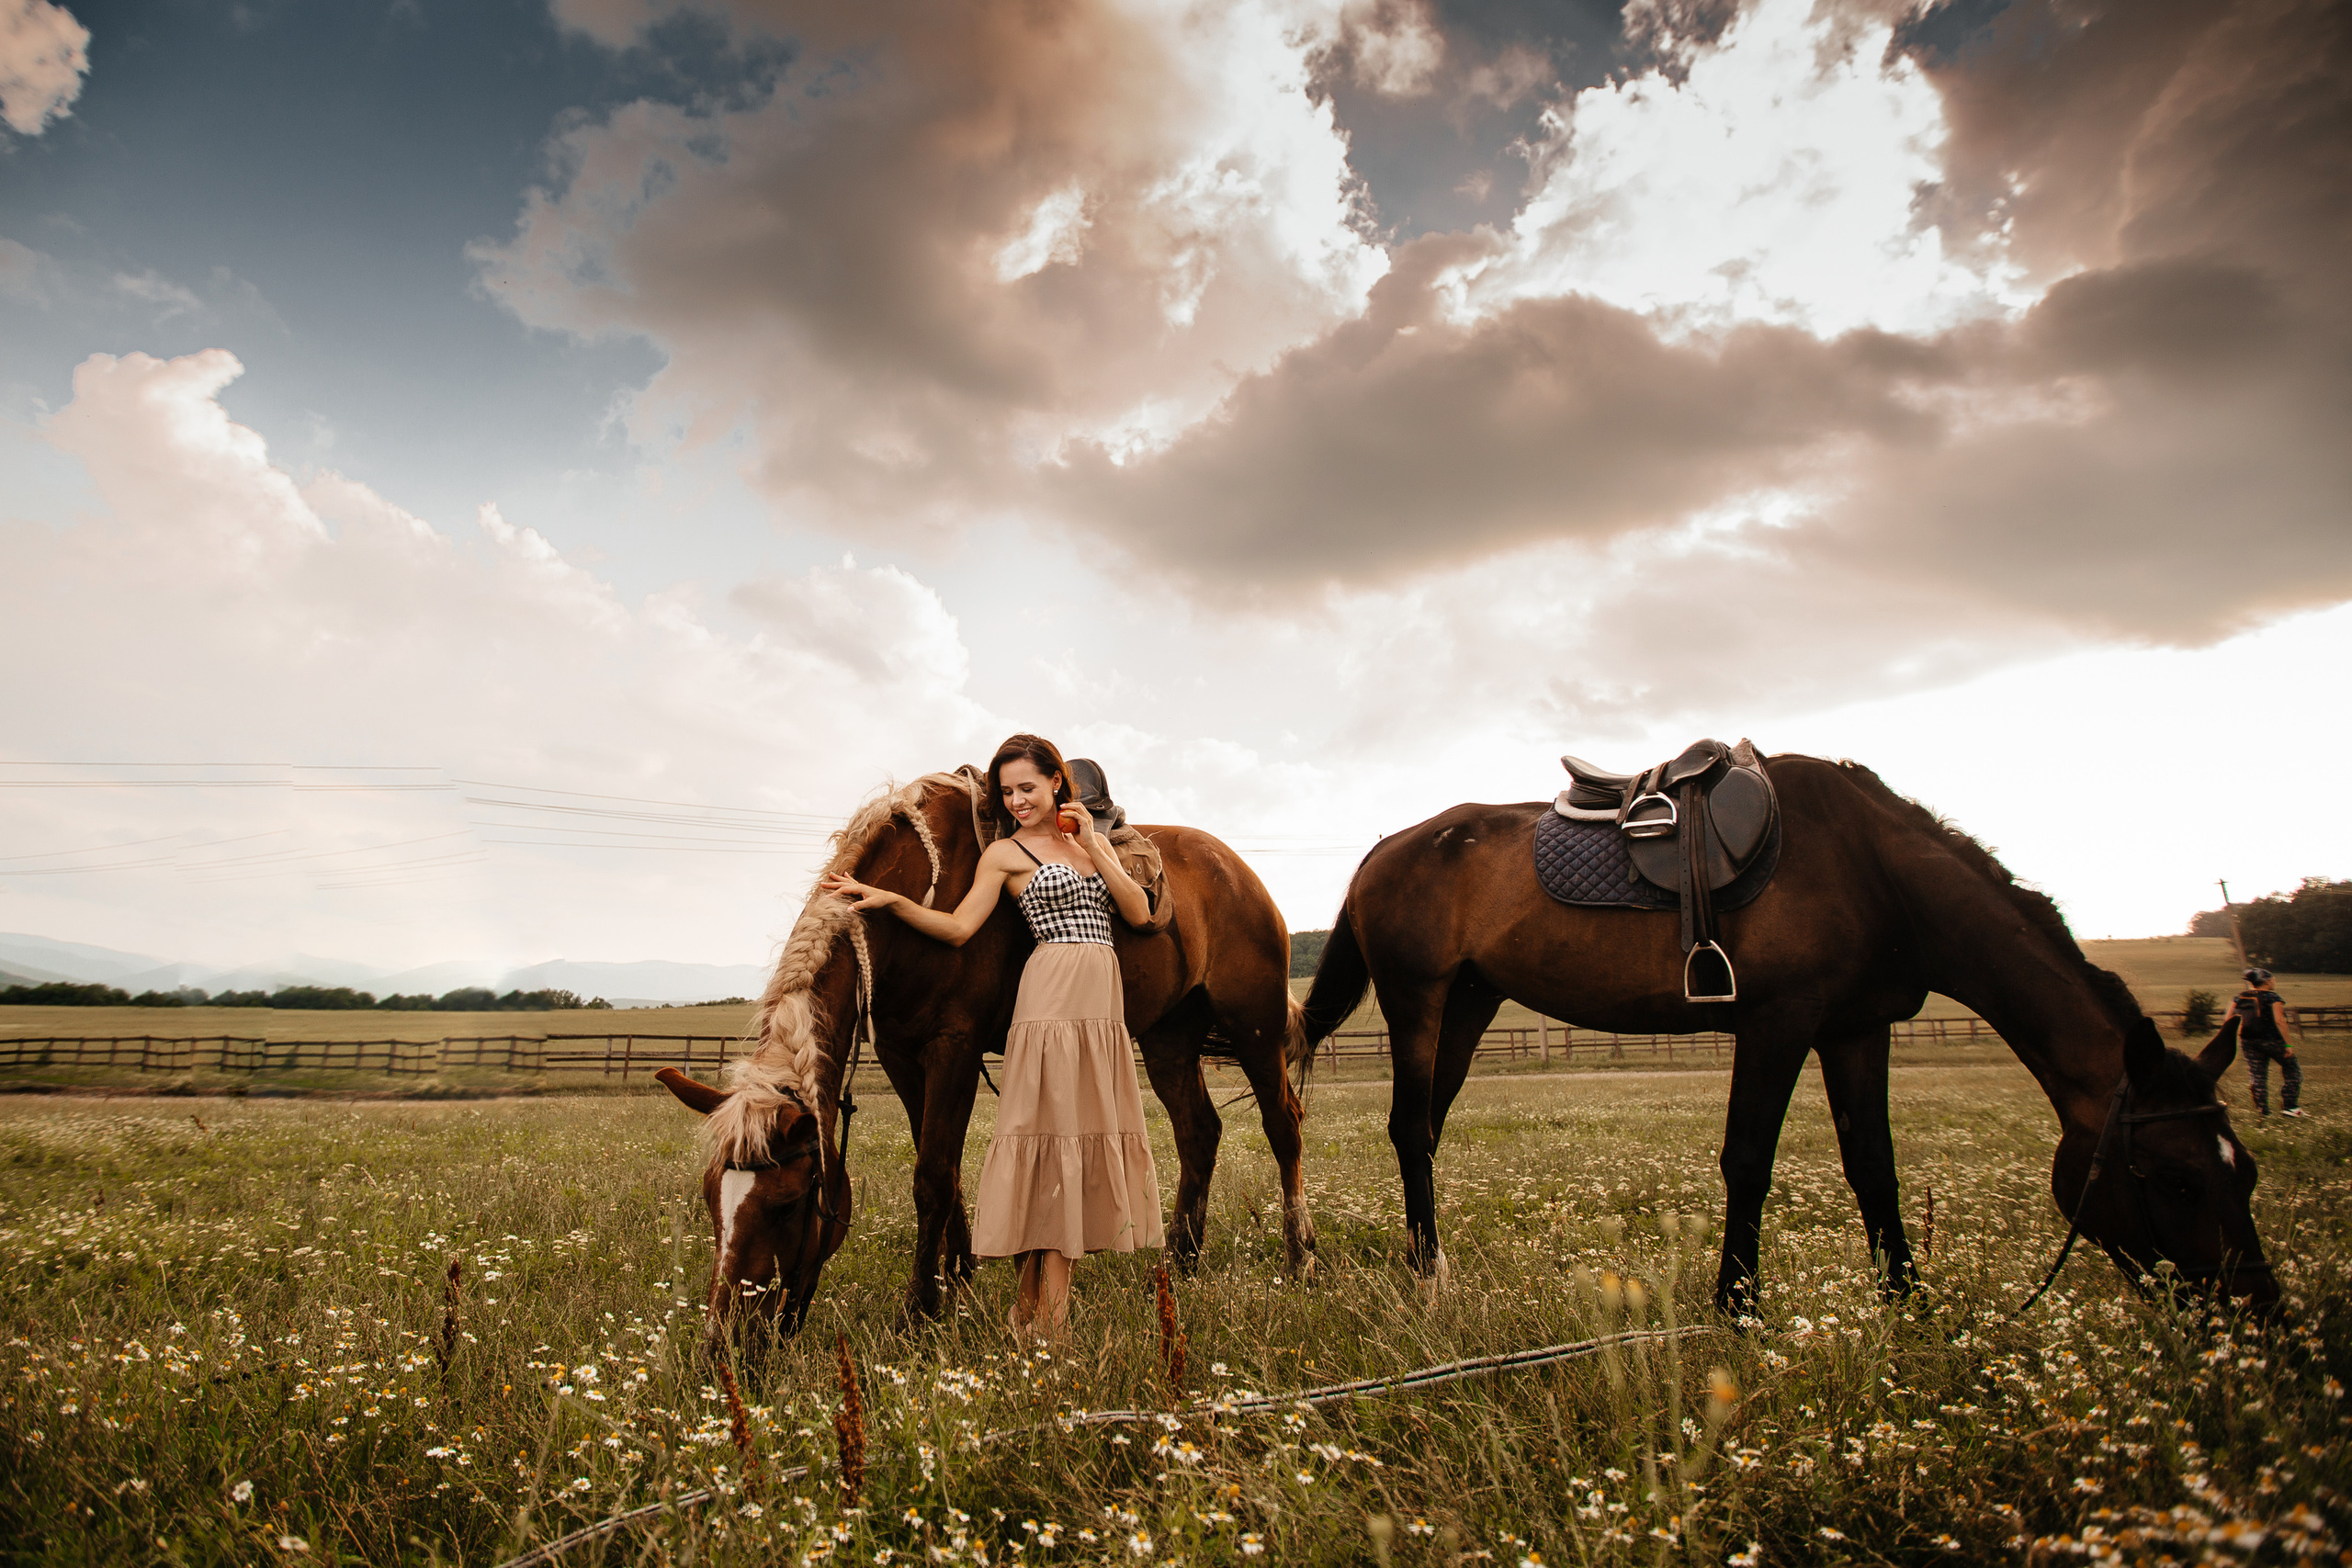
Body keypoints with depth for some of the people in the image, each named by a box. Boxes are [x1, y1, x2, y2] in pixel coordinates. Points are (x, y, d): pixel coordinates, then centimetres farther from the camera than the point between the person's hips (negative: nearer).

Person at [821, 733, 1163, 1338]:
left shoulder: (1091, 838, 17)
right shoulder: (1006, 853, 4)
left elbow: (1139, 913, 9)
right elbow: (958, 927, -4)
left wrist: (1094, 847, 0)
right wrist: (890, 900, -16)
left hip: (1105, 1005, 5)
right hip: (1054, 999, -5)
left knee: (1093, 1134, 3)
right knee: (1056, 1131, -9)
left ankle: (1034, 1299, 11)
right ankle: (1047, 1313, -4)